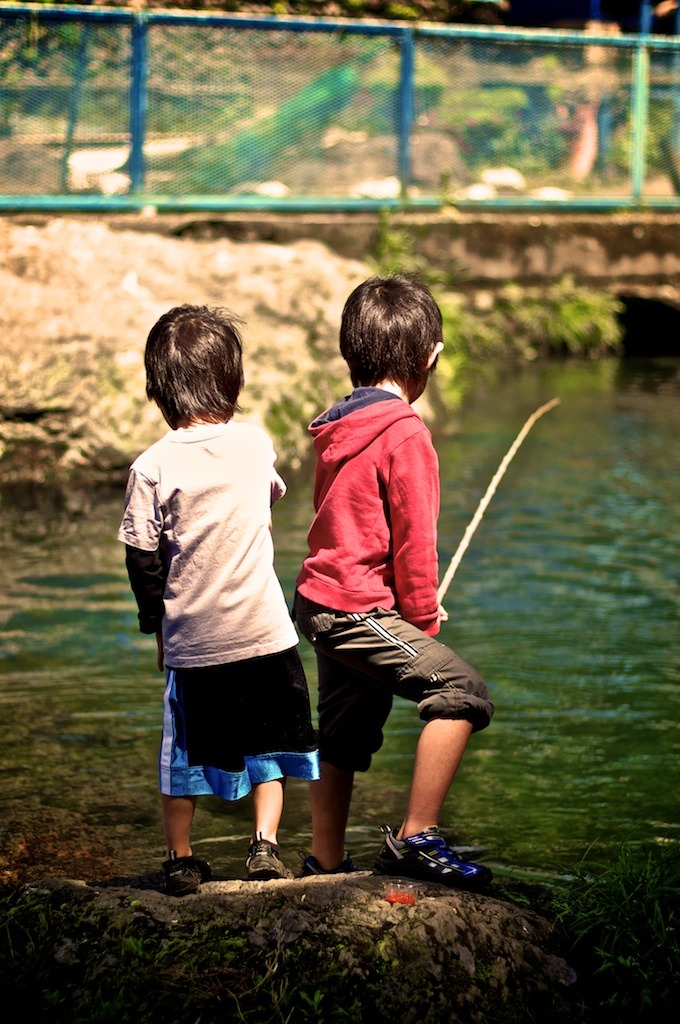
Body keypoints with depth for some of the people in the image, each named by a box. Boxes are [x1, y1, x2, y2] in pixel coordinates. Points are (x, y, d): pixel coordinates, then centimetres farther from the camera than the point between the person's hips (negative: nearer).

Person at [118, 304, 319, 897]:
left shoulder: (152, 467, -10)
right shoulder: (255, 444, -2)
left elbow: (143, 559, -6)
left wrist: (155, 623, 8)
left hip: (190, 639, -1)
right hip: (263, 631, 1)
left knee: (186, 753, 12)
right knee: (269, 742, 16)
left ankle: (181, 860, 18)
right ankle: (265, 844, 9)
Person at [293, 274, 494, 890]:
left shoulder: (337, 428, 13)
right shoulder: (405, 434, -14)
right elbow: (414, 538, -14)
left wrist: (414, 604, 22)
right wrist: (423, 616, -1)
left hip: (322, 602, 10)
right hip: (362, 610, -10)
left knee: (345, 734, 18)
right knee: (463, 693, -15)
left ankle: (326, 863, 26)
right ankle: (415, 840, -17)